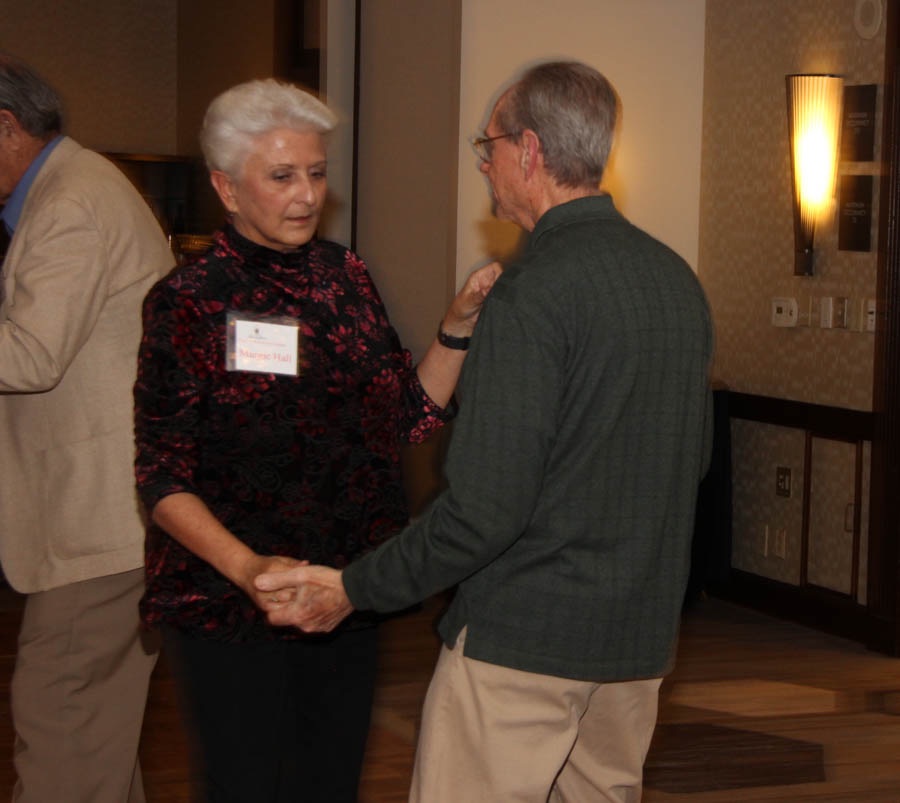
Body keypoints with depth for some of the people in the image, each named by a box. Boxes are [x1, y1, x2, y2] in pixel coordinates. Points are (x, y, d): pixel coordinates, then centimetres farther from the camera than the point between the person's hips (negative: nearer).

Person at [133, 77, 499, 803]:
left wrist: (457, 328, -8)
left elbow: (412, 416, 7)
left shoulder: (344, 276, 7)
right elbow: (163, 478, -11)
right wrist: (246, 567, -25)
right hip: (231, 613, -5)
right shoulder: (189, 301, -9)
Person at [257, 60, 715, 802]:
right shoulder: (678, 280, 7)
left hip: (524, 639, -8)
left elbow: (486, 509, -21)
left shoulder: (532, 294, -18)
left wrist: (354, 590, -11)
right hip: (640, 635, 8)